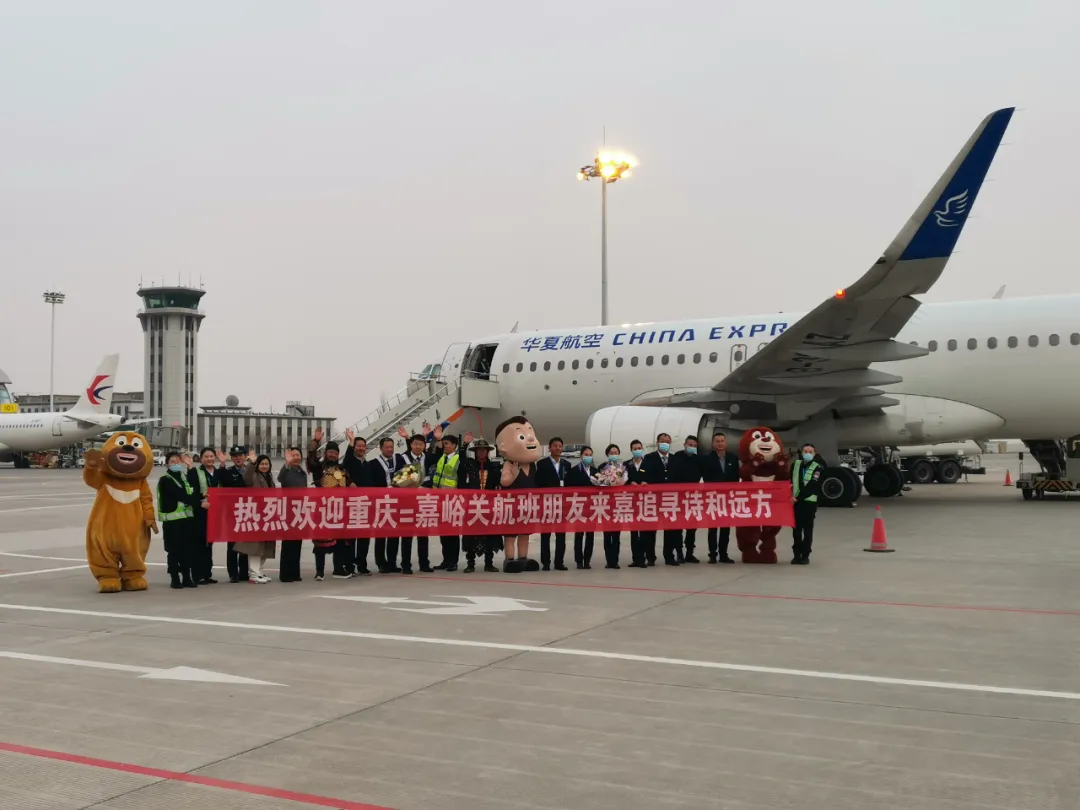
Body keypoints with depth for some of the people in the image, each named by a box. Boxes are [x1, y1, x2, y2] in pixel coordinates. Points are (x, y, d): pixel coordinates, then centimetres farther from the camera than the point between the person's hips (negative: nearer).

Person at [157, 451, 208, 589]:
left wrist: (201, 499, -6)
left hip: (187, 517, 6)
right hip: (172, 519, -6)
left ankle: (187, 578, 13)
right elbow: (181, 496, -17)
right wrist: (199, 503, -21)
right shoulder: (165, 480, -6)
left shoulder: (184, 477, 18)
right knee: (174, 550, -3)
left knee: (188, 549, 7)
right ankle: (175, 579, 2)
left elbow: (192, 493, 15)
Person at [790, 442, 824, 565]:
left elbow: (811, 486, -13)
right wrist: (791, 496, -4)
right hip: (795, 501, 3)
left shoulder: (817, 467, -3)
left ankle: (805, 555, 6)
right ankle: (797, 554, 13)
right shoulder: (795, 464, 9)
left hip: (809, 502, -3)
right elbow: (790, 480, 13)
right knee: (796, 529, 6)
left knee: (807, 529, 0)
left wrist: (798, 497, -19)